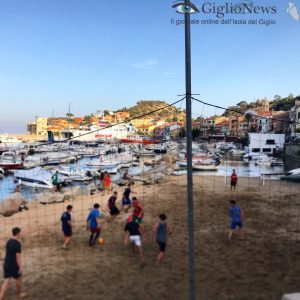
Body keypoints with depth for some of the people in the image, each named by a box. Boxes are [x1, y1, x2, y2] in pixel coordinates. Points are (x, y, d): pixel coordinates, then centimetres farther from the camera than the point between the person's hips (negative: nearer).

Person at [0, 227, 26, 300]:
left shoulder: (8, 242, 5)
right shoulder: (18, 243, -22)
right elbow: (18, 256, -23)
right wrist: (20, 267, -17)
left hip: (7, 265, 7)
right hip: (14, 266, -7)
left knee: (6, 281, 7)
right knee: (19, 278, 16)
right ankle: (20, 294, 34)